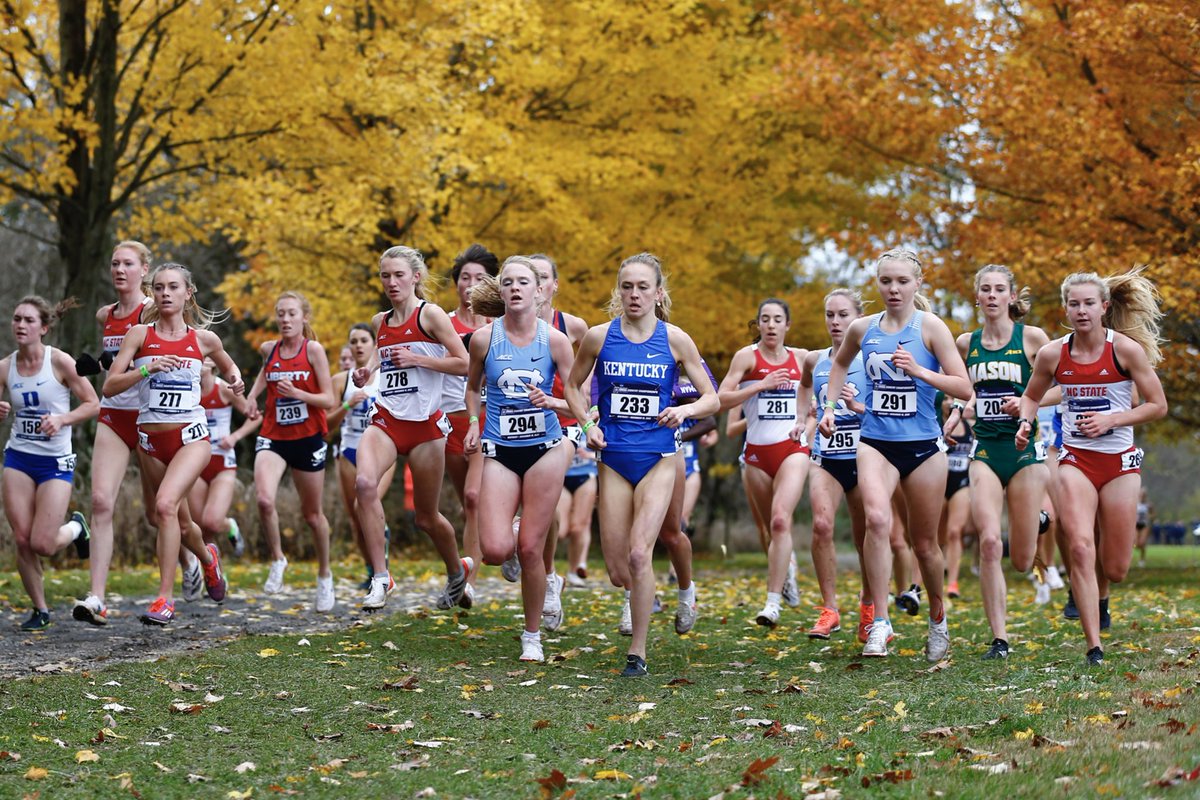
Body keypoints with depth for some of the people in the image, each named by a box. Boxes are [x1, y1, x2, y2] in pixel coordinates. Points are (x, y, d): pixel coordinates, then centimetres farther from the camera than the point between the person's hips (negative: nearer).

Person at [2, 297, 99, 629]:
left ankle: (75, 527, 26)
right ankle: (40, 610, 14)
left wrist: (61, 419, -20)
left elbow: (93, 404, -5)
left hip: (55, 461, -3)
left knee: (42, 544, -9)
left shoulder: (59, 362, -10)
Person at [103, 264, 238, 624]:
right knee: (180, 521, 15)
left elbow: (229, 367, 24)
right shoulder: (140, 334, 1)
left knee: (166, 504, -25)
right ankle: (208, 558, 49)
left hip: (191, 436, -2)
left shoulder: (204, 338, 3)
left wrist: (235, 380, 2)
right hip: (150, 438, 3)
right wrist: (147, 368, -19)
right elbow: (110, 386, -5)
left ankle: (165, 596, -21)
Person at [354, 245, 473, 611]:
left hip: (425, 423, -4)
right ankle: (380, 577, -23)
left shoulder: (430, 315, -5)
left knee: (425, 517, 7)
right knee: (364, 482, -28)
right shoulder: (380, 322, 11)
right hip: (385, 420, 4)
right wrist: (368, 373, 7)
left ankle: (457, 570, 38)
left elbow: (464, 364, -9)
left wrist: (417, 359, -17)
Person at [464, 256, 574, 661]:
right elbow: (473, 385, 16)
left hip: (544, 448, -1)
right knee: (495, 551, -14)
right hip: (500, 450, 1)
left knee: (531, 550, -1)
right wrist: (473, 423, 1)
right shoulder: (484, 337, -2)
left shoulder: (554, 340, -4)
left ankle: (532, 635, 16)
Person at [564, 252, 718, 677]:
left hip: (658, 458, -2)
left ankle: (638, 652, -7)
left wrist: (684, 410, -17)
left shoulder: (674, 339, -2)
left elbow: (712, 398, 3)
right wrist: (587, 425, -1)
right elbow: (573, 385, 15)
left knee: (639, 554, -17)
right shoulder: (599, 336, 0)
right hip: (613, 459, 2)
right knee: (618, 573, 1)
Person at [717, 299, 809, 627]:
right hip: (758, 451, 1)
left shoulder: (800, 357, 7)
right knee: (772, 525, 11)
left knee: (781, 520, -19)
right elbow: (721, 399, -10)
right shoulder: (747, 356, -1)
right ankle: (788, 566, 45)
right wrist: (761, 385, -18)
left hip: (793, 449, -1)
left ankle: (773, 601, -20)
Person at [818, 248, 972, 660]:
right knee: (877, 518, -26)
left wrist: (919, 371, -22)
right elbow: (840, 364, 28)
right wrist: (830, 406, 15)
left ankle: (938, 617, 36)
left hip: (923, 445, -1)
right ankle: (880, 622, -24)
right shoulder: (862, 329, 5)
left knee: (924, 543, 9)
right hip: (875, 442, 1)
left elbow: (964, 388, -9)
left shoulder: (931, 327, -5)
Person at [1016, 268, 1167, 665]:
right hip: (1075, 459, 0)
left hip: (1120, 460, 0)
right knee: (1080, 548, -19)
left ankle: (1100, 595, 44)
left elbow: (1158, 405, -4)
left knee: (1116, 568, 5)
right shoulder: (1052, 354, -3)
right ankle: (1094, 647, -15)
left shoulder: (1126, 349, -9)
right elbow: (1032, 396, 15)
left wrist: (1111, 419, -15)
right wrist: (1026, 421, -6)